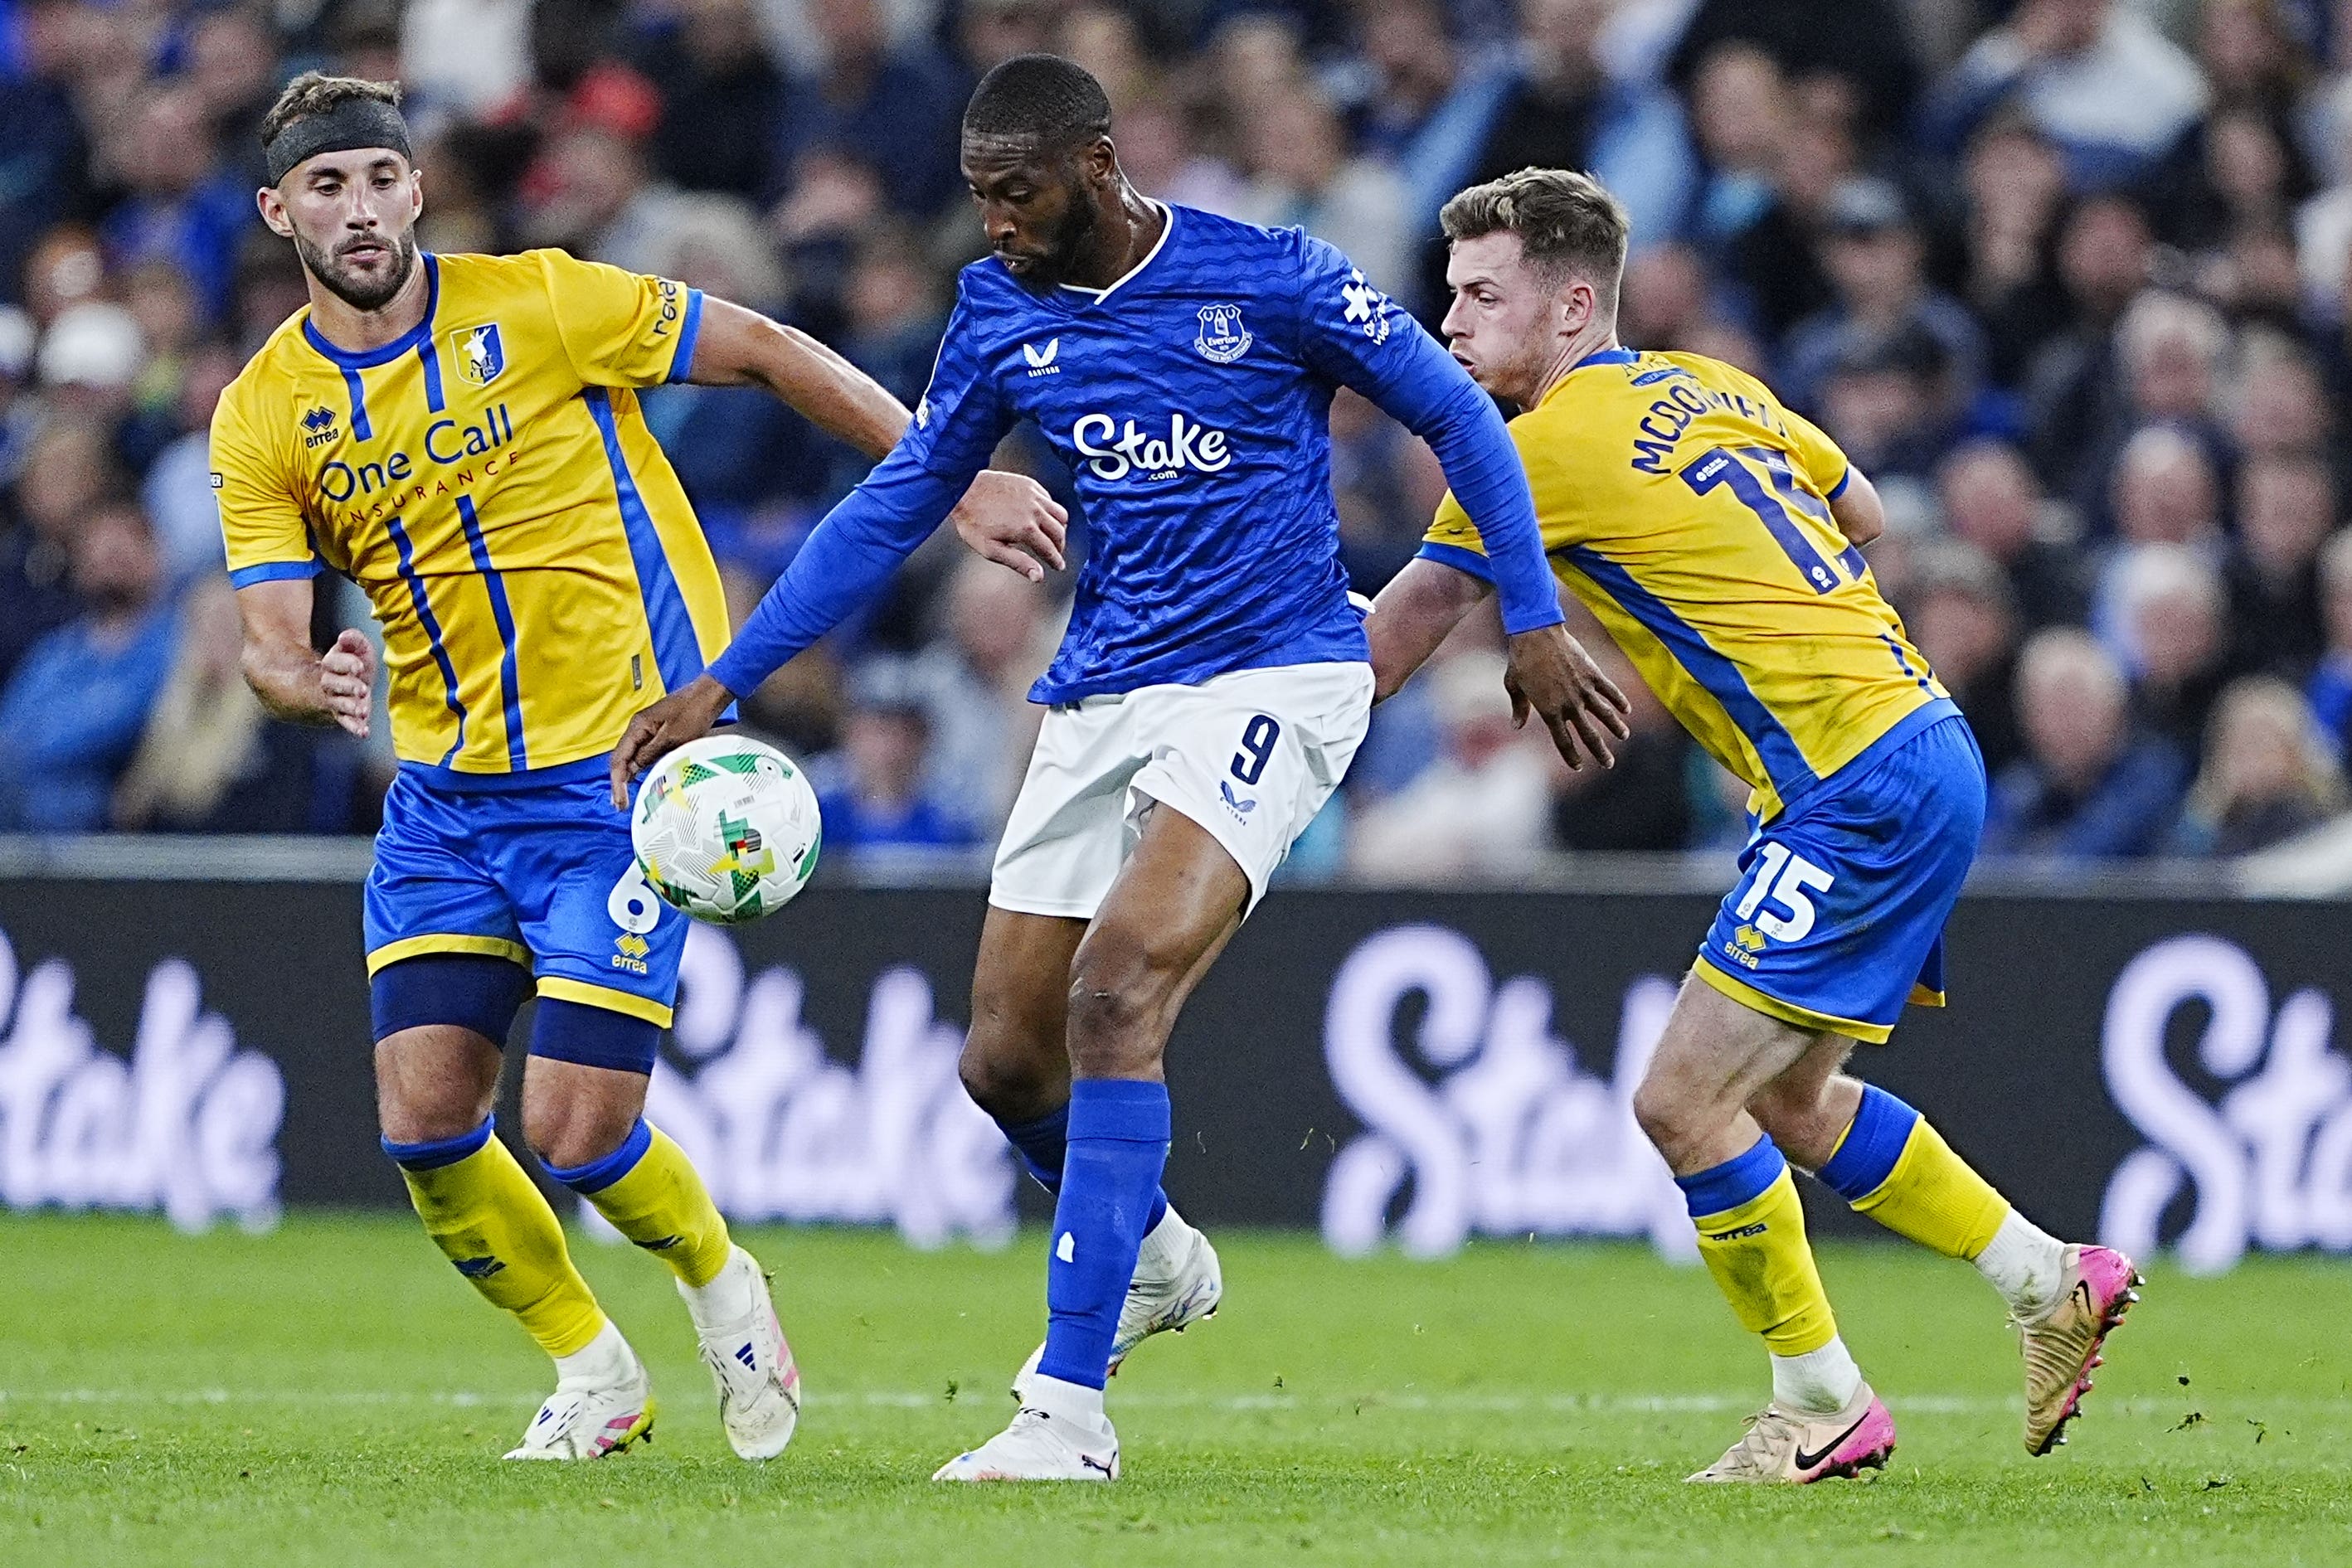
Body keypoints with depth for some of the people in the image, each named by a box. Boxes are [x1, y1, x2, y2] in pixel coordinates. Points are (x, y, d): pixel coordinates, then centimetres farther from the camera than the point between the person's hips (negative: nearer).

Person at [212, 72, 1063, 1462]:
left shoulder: (536, 306, -9)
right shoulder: (264, 420, 0)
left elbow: (770, 352, 0)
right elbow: (271, 637, -5)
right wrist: (308, 683, -30)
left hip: (623, 772, -4)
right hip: (445, 797, 4)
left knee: (576, 1131, -12)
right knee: (424, 1120, -6)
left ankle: (718, 1280, 22)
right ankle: (593, 1374, 18)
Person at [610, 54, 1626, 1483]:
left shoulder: (1270, 280, -10)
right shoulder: (1001, 311, 5)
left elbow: (1456, 416, 0)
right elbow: (898, 505, 13)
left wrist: (1536, 625, -3)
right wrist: (723, 683, 10)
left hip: (1272, 681, -6)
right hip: (1102, 702, 6)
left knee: (1114, 994, -25)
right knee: (1006, 1059, 4)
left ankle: (1069, 1407, -25)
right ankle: (1157, 1258, 37)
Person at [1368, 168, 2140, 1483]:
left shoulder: (1550, 449, -12)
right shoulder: (1706, 387, 13)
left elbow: (1388, 648, -4)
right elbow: (1863, 517, 27)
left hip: (1860, 791, -10)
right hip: (1925, 748, 10)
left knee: (1685, 1099, -7)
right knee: (1785, 1097, 19)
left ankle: (1824, 1406, 3)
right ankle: (2052, 1282, 24)